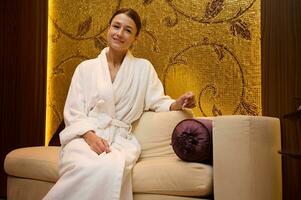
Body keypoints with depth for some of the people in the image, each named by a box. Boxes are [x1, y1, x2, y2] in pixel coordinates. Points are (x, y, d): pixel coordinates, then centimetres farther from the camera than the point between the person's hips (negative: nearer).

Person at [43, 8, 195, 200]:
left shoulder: (143, 68, 11)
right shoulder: (86, 67, 10)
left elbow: (158, 102, 12)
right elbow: (73, 112, 4)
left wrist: (177, 104, -12)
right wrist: (90, 136, -15)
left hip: (119, 139, 0)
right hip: (84, 136, 0)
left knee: (111, 170, -36)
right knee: (86, 169, -35)